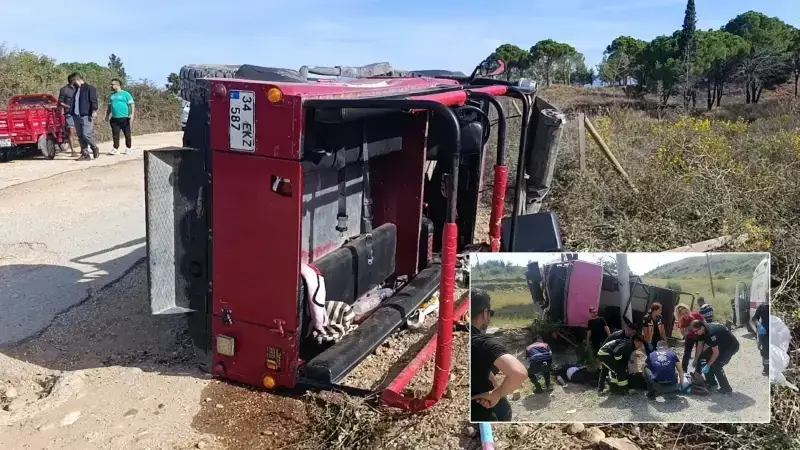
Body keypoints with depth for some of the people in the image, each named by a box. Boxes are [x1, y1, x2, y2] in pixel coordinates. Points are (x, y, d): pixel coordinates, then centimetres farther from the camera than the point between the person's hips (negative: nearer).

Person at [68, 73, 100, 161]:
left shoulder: (89, 88, -2)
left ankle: (95, 149, 8)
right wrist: (71, 112, 22)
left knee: (86, 134, -14)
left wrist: (94, 111, -21)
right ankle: (85, 154, 8)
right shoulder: (76, 89, 22)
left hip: (86, 116, -8)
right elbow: (74, 102, 27)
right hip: (76, 116, 8)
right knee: (80, 136, 5)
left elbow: (93, 101, -11)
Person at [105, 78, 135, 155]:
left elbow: (132, 105, -6)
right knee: (115, 134, 1)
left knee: (127, 134, 3)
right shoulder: (112, 96, 16)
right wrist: (107, 116, 18)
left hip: (125, 118, -5)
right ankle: (115, 149, 5)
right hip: (114, 119, 5)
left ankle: (128, 148, 15)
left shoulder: (126, 94, -2)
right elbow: (110, 107, 25)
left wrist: (132, 115, -16)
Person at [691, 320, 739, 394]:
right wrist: (696, 359, 1)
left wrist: (708, 365, -24)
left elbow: (716, 353, -31)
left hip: (731, 346, -9)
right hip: (720, 345, 9)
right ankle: (711, 382, 15)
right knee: (704, 357, 2)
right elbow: (700, 346, 2)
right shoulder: (702, 331, -10)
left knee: (716, 365, -20)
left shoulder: (711, 333, -36)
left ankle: (726, 388, -6)